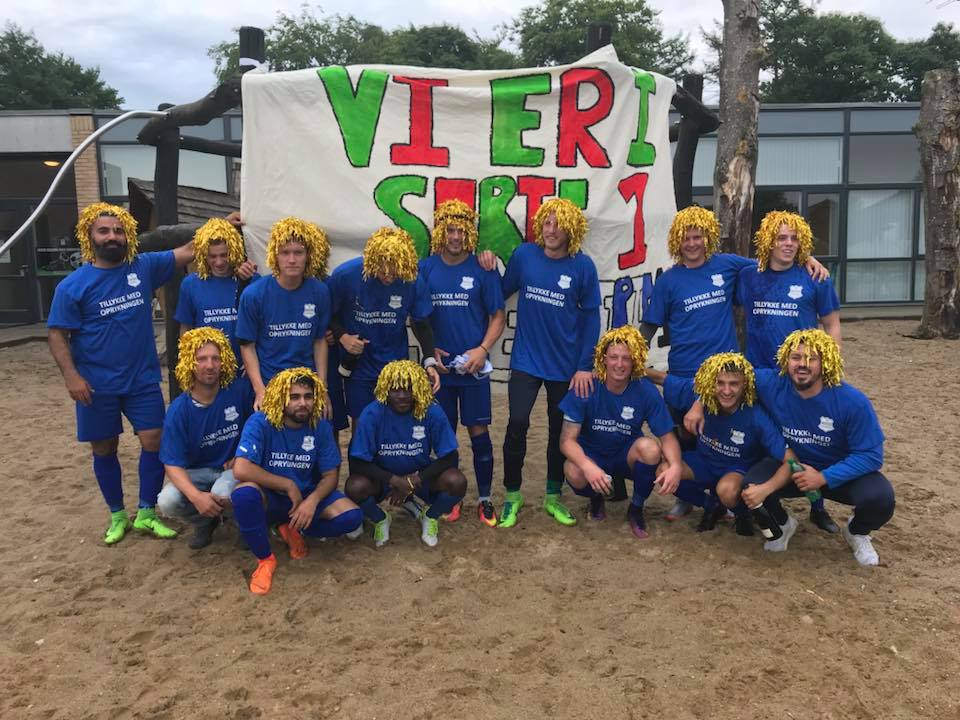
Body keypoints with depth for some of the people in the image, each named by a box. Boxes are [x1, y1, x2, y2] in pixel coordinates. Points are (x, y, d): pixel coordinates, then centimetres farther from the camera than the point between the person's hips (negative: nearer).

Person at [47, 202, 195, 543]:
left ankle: (146, 514, 14)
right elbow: (57, 335, -6)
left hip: (143, 380, 1)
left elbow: (187, 251, 3)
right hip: (97, 385, -1)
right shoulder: (73, 285, -7)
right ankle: (117, 515, 28)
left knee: (154, 442, -2)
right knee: (104, 450, 10)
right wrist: (71, 376, -16)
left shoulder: (144, 267, -1)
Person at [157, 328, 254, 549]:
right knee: (167, 502, -26)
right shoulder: (178, 410, -12)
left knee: (221, 494, -34)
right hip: (198, 472, 2)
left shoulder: (240, 389, -13)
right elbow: (173, 464, -14)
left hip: (235, 467, -2)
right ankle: (206, 522, 8)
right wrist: (196, 496, -31)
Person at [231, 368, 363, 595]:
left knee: (352, 516, -21)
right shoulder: (260, 423, -19)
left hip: (306, 495, 3)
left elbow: (330, 475, -5)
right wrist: (288, 486, -25)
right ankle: (265, 559, -13)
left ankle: (292, 529, 7)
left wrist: (312, 500, -25)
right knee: (244, 493, -38)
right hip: (269, 498, -3)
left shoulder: (321, 427, -8)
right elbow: (240, 469, -32)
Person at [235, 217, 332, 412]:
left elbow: (319, 341, 5)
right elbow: (247, 346, -4)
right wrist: (260, 392, -12)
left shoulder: (320, 292, -5)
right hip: (268, 383, -2)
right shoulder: (253, 295, -10)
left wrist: (322, 389, 1)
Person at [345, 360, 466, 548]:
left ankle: (430, 518, 6)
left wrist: (413, 481, -23)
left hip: (420, 476, 1)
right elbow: (357, 463, -20)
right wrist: (395, 481, -29)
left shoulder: (432, 412, -20)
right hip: (384, 477, 0)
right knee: (355, 487, -31)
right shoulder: (372, 414, -22)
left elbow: (450, 458, -16)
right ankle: (380, 520, 4)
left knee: (457, 482, -27)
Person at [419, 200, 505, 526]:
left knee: (478, 432, 3)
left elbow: (498, 316, -1)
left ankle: (485, 499, 17)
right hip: (440, 366, 2)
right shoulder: (425, 268, 1)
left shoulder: (482, 269, -3)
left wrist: (482, 350, -14)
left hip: (474, 366, -1)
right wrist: (430, 350, -5)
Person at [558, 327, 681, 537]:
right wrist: (588, 466, -42)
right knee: (574, 473, -34)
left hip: (627, 455, 1)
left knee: (650, 447, -32)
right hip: (591, 455, -1)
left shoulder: (646, 391, -16)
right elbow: (567, 439, -22)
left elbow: (667, 436, -12)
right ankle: (596, 497, 6)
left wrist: (675, 466, -35)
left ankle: (636, 508, -3)